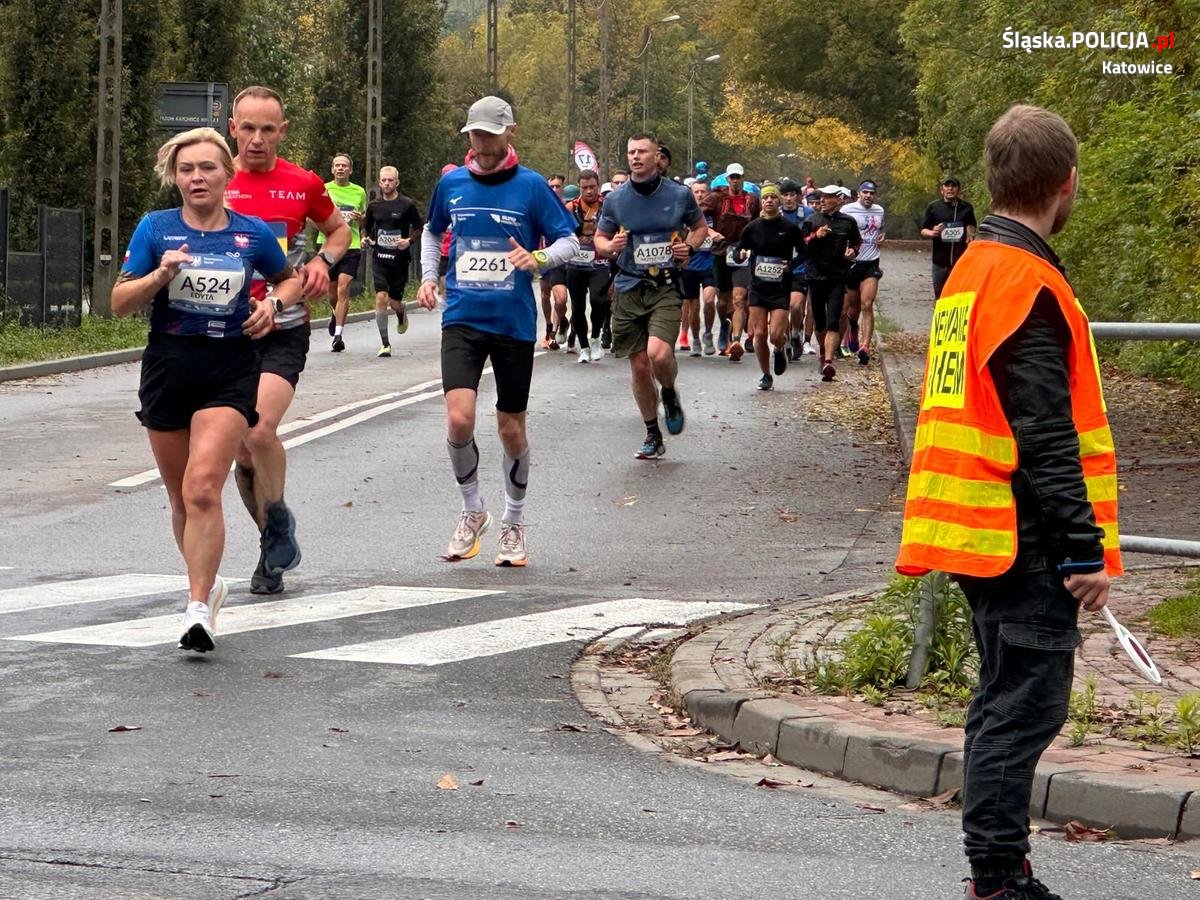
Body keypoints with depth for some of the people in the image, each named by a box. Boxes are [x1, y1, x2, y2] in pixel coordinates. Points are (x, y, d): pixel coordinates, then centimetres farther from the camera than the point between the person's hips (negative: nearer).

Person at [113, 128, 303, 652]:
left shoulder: (253, 234, 3)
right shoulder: (156, 228, 1)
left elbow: (290, 278, 21)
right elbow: (120, 303, 1)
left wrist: (274, 303, 0)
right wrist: (159, 276, -17)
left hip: (231, 371, -2)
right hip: (168, 367, 2)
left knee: (203, 489, -19)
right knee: (181, 497, 11)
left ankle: (198, 609, -19)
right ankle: (207, 584, 34)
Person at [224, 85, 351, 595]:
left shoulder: (304, 184, 1)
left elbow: (338, 228, 19)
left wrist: (323, 261, 0)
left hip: (284, 332, -2)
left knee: (260, 430, -23)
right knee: (242, 453, 5)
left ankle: (278, 522, 0)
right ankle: (274, 550, 24)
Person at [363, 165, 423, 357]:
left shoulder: (407, 205, -4)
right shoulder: (374, 206, 5)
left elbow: (420, 228, 3)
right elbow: (366, 226, 20)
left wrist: (409, 241, -14)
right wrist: (365, 238, 0)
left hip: (399, 259, -1)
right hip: (379, 258, 1)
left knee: (395, 301, 6)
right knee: (381, 298, -14)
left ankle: (402, 314, 46)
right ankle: (385, 344, -7)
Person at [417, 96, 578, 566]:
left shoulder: (531, 186, -3)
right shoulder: (451, 184, 5)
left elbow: (569, 241, 0)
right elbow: (432, 231, 24)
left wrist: (538, 258, -20)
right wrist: (428, 277, 9)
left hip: (514, 321, -1)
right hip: (462, 318, 1)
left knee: (511, 428, 7)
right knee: (459, 418, -16)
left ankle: (514, 523, 27)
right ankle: (472, 512, 7)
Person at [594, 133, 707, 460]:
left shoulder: (680, 194, 1)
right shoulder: (615, 200, 3)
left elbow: (700, 227, 17)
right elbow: (600, 238, 15)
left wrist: (689, 246, -3)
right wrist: (610, 246, -8)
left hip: (666, 287, -2)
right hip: (629, 288, 2)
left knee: (658, 353, -24)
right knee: (639, 366, 5)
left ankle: (670, 394, 11)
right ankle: (653, 436, 21)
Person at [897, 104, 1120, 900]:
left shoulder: (973, 270, 14)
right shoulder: (1029, 284, -16)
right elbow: (1048, 439, -20)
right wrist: (1085, 551, -18)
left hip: (980, 534, 10)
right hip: (1023, 538, -10)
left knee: (1010, 701, 16)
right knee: (1026, 706, -7)